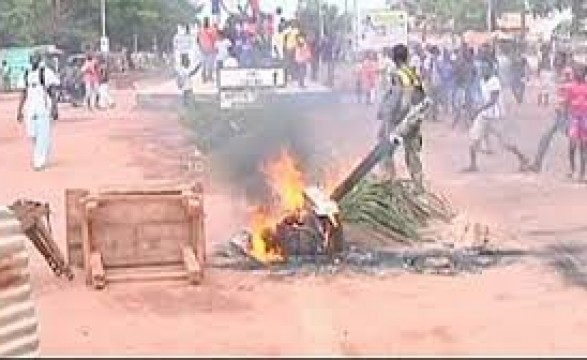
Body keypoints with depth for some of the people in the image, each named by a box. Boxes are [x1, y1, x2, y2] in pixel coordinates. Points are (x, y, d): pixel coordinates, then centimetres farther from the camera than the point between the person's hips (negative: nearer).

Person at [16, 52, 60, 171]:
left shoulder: (47, 72, -5)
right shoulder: (27, 74, 13)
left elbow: (53, 92, -8)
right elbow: (24, 93, 19)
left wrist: (54, 108, -15)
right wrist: (20, 110, 17)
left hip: (44, 109, -6)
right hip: (30, 109, 6)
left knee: (43, 136, -8)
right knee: (32, 135, 7)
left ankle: (40, 162, -5)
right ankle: (41, 159, 26)